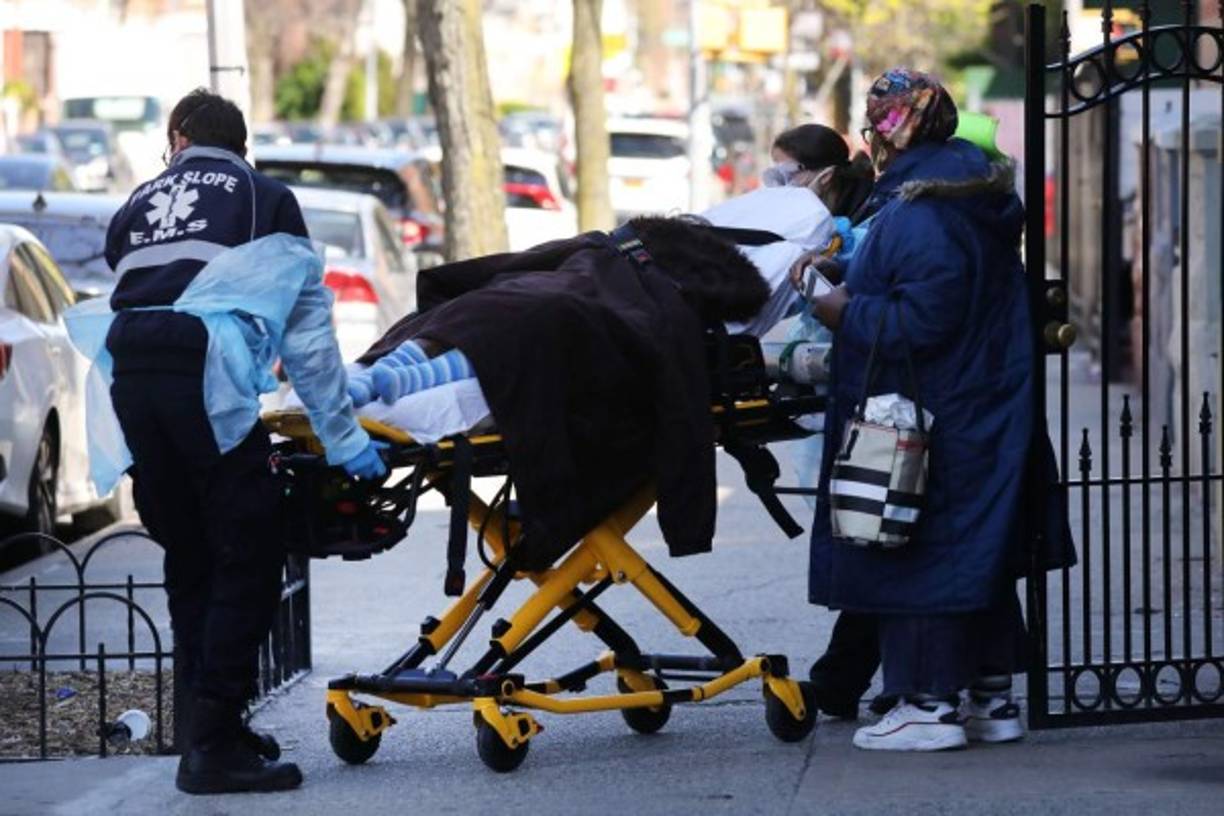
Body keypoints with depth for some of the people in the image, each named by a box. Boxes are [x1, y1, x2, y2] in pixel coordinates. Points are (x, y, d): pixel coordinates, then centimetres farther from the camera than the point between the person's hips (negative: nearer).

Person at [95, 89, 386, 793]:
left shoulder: (137, 206, 27)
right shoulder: (265, 199, 16)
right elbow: (308, 332, 14)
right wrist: (343, 437, 16)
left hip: (131, 378, 5)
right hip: (207, 380, -5)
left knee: (190, 555, 16)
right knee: (248, 557, -1)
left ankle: (211, 728, 20)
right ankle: (215, 742, -7)